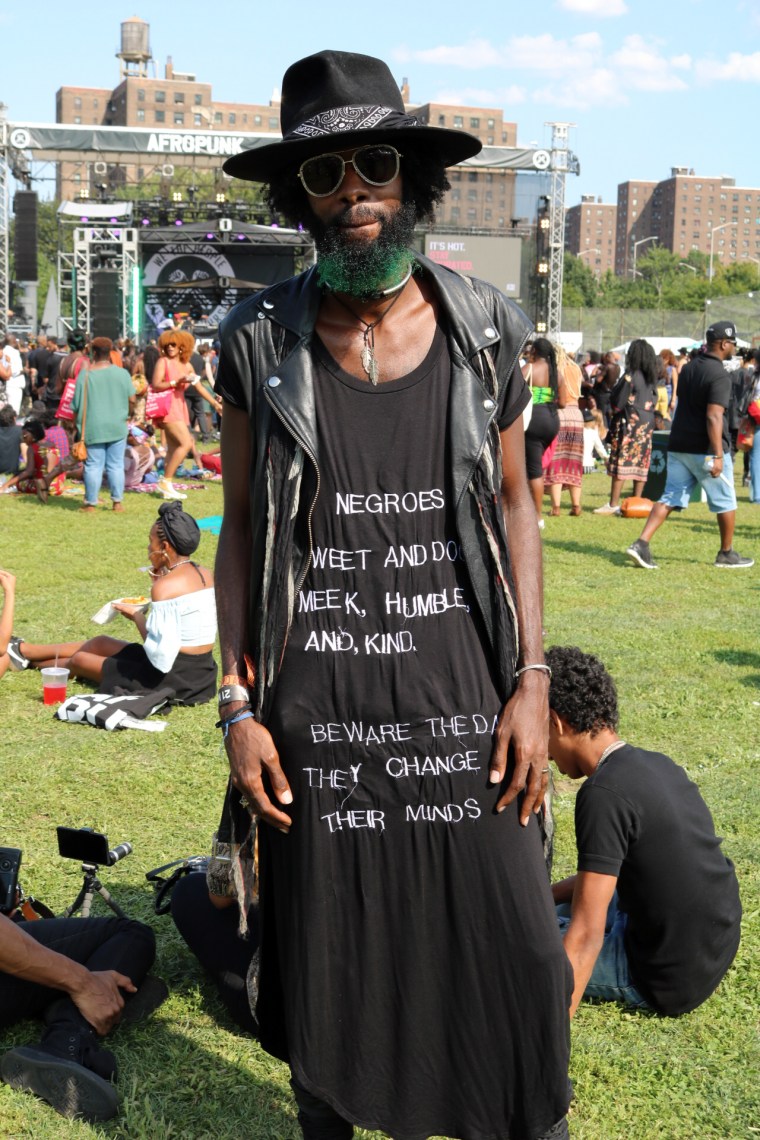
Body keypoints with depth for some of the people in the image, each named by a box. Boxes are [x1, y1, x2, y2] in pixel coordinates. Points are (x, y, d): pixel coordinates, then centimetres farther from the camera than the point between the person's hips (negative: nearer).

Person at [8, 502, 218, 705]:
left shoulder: (166, 586, -23)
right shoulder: (206, 575, 2)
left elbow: (161, 657, -26)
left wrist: (136, 616, -10)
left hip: (172, 679, -8)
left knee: (79, 659, 17)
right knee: (101, 643, 27)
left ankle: (31, 660, 50)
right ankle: (25, 650, 49)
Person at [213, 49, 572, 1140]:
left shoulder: (482, 328, 1)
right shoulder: (261, 339, -1)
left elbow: (512, 502, 7)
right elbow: (241, 522, 3)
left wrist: (533, 680, 0)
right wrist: (238, 704, -2)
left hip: (460, 701, 1)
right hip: (314, 714, 0)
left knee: (512, 956, 4)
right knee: (326, 963, 11)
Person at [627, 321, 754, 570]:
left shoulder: (688, 369, 10)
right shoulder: (719, 376, -15)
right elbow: (713, 417, -23)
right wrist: (718, 455, -24)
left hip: (678, 446, 7)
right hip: (706, 450, -7)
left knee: (670, 498, 6)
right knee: (725, 502, 9)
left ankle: (641, 543, -8)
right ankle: (727, 554, 20)